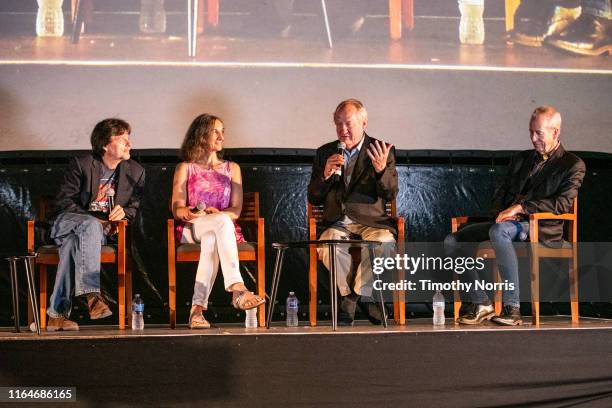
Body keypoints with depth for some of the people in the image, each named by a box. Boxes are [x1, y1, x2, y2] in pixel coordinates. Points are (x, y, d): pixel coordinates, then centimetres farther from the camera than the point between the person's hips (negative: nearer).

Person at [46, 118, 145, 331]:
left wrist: (124, 211, -13)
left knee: (71, 245, -34)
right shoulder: (81, 164, -3)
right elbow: (64, 200, -4)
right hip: (68, 221, -2)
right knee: (91, 226, -39)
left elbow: (135, 207, 12)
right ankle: (92, 295, -51)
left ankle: (57, 314, -40)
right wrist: (93, 219, -16)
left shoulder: (135, 171, 8)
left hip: (103, 229, 2)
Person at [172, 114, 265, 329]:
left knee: (211, 240, -39)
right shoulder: (185, 168, 14)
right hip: (191, 229, -2)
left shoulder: (232, 168, 20)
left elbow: (236, 210, 8)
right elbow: (177, 209, 1)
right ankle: (237, 289, -54)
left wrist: (216, 213, -15)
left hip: (221, 229, 2)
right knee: (223, 222, -38)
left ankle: (198, 308, -50)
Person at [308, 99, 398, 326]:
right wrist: (325, 175, -7)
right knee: (327, 247, -33)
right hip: (337, 223, 1)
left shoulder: (382, 151, 8)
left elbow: (390, 195, -2)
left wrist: (382, 169, -21)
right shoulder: (325, 153, 15)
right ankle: (364, 299, -12)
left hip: (371, 222, -1)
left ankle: (352, 299, -14)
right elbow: (313, 199, 12)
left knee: (384, 242, -35)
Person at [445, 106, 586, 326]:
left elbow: (563, 203, -12)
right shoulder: (520, 159, 22)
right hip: (508, 223, 7)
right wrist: (502, 213, -2)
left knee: (498, 231, -39)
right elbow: (501, 193, 23)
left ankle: (512, 307, -38)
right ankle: (480, 303, -6)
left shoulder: (572, 165, 2)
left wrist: (520, 207, -19)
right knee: (452, 241, -10)